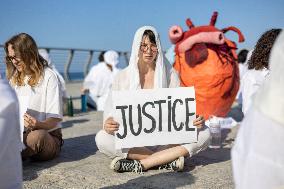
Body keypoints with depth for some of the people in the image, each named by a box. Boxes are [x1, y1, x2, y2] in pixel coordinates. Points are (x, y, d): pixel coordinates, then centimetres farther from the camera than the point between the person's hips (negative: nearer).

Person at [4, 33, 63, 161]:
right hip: (20, 135, 4)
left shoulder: (48, 76, -3)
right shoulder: (13, 79, 16)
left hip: (47, 135, -4)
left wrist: (38, 124, -29)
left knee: (37, 136, -37)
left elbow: (54, 119, -9)